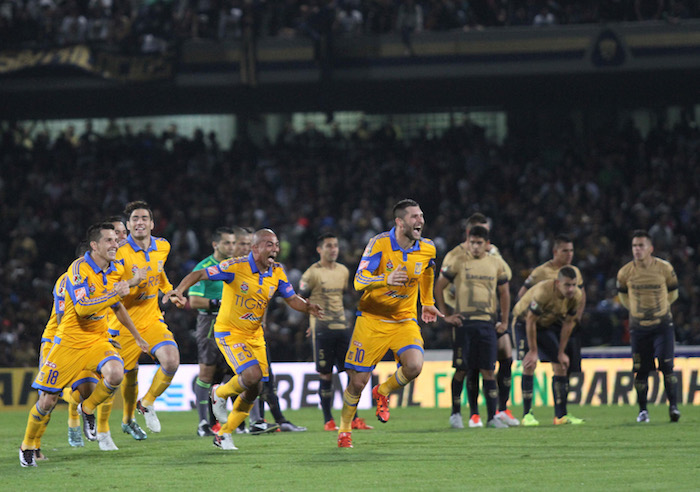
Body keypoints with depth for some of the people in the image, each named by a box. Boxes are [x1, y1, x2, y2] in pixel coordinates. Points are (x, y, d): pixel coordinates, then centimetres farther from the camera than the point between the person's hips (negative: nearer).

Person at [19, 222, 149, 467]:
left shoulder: (114, 271, 4)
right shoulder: (79, 269, -18)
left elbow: (118, 307, 22)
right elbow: (82, 309, -30)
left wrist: (137, 336, 27)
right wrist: (114, 294, -31)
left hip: (97, 341, 5)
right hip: (69, 342, -5)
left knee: (116, 373, -26)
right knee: (47, 401, -2)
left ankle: (87, 409, 3)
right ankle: (27, 446, 22)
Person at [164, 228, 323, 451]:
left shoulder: (277, 272, -2)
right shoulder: (236, 267, -20)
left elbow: (292, 298, 6)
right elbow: (198, 274, -19)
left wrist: (307, 307, -16)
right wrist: (179, 290, -37)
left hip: (255, 335, 6)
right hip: (229, 332, -6)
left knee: (254, 390, 3)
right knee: (252, 376, -24)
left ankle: (224, 434, 22)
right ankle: (220, 393, 10)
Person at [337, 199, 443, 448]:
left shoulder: (427, 249, -3)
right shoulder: (380, 243, -16)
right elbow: (359, 280, -25)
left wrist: (427, 302, 29)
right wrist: (385, 280, -44)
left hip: (405, 320, 3)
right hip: (372, 318, -3)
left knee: (414, 366, -23)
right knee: (358, 382, -2)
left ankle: (382, 392, 9)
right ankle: (344, 430, 24)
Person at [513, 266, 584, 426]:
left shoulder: (577, 296, -19)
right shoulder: (543, 292, -37)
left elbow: (567, 323, -5)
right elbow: (530, 322, -27)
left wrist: (561, 352, -3)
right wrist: (533, 351, -21)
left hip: (548, 324, 6)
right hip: (525, 321, -6)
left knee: (560, 366, -1)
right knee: (529, 364, -19)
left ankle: (561, 415, 4)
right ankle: (527, 414, -14)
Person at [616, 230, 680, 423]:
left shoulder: (664, 268, -6)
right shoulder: (625, 273, -4)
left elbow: (672, 293, 11)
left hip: (662, 325, -1)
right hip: (638, 326, 1)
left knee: (666, 365, -12)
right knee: (640, 369, 0)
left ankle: (673, 405, -5)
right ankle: (642, 410, 11)